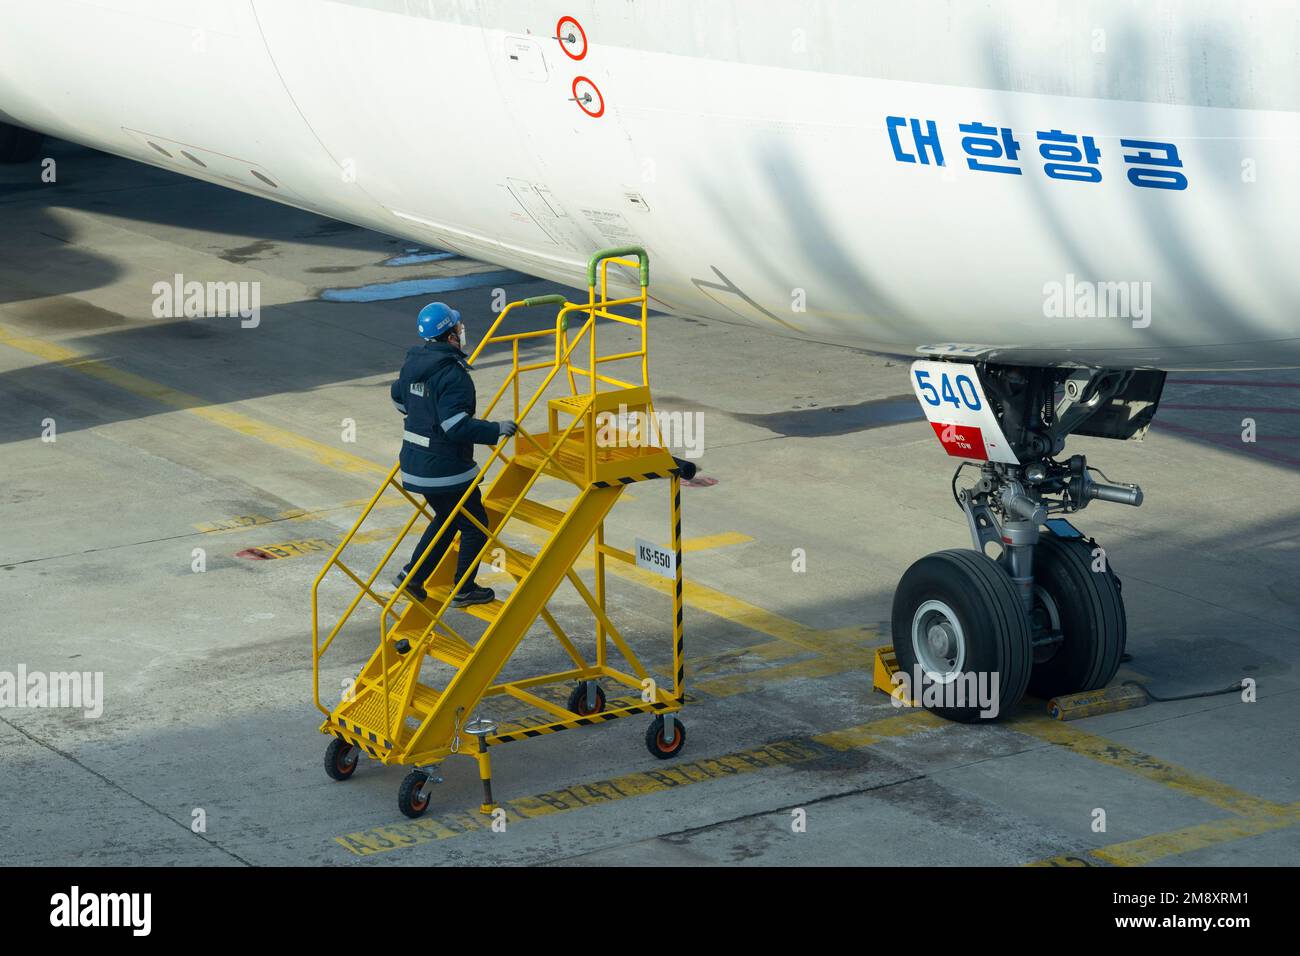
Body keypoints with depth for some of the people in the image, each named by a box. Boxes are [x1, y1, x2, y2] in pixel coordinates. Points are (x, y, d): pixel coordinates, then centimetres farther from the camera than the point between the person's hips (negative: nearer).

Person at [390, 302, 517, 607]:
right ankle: (464, 590, 15)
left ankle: (412, 576, 23)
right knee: (475, 524, 8)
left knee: (446, 518, 26)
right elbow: (457, 426, -28)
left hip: (416, 463, 9)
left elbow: (399, 398, 23)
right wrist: (496, 430, -22)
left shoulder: (413, 363, 5)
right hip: (445, 468, -9)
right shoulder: (452, 373, -23)